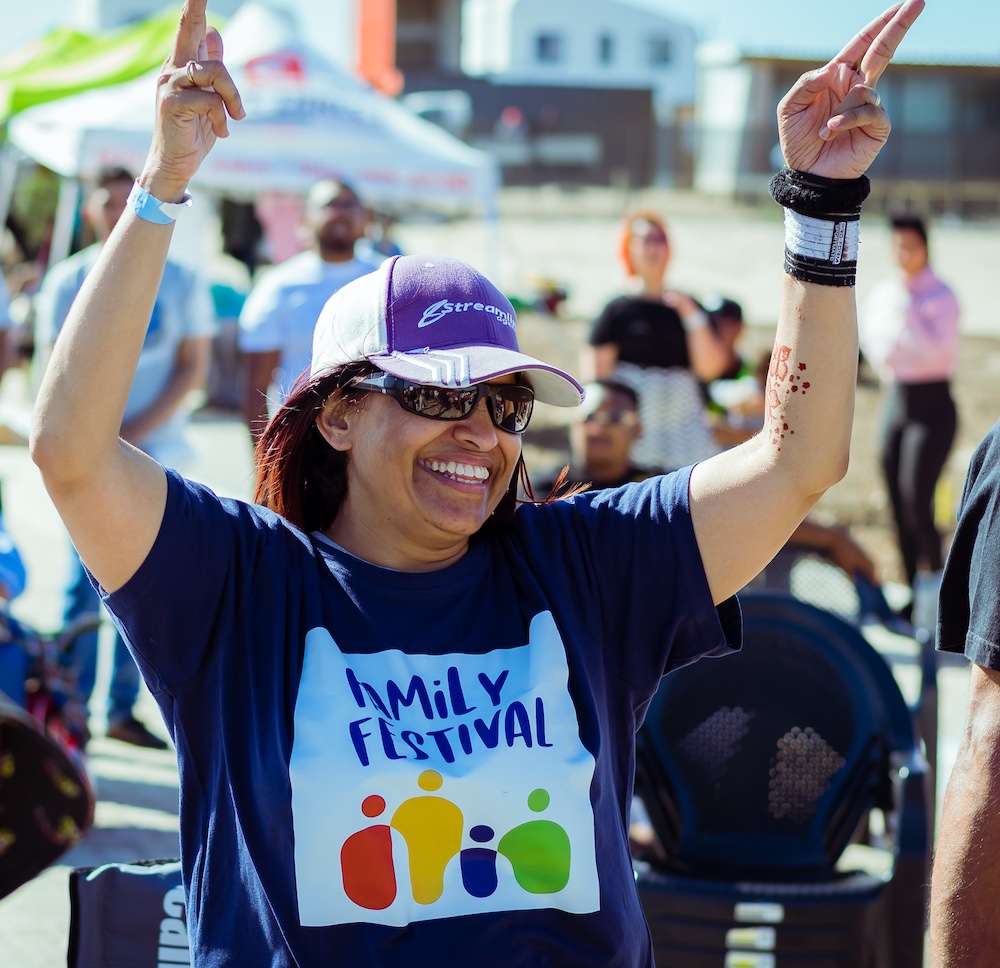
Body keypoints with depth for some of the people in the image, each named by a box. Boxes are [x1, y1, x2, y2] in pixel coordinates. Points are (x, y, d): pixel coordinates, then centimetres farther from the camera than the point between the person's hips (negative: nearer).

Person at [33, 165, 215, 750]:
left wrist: (136, 430, -9)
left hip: (158, 448, 2)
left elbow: (194, 369, 3)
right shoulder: (68, 281, 3)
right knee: (89, 581, -7)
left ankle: (124, 709, 12)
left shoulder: (181, 281, 6)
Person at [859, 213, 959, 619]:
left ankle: (936, 578, 5)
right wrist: (884, 365, 5)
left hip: (932, 405, -6)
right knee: (898, 504, 6)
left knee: (916, 500, -16)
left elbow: (941, 352, -20)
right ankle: (913, 591, 15)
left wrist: (909, 311, -22)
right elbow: (868, 331, 22)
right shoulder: (883, 292, 7)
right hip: (895, 400, 6)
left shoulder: (940, 296, -9)